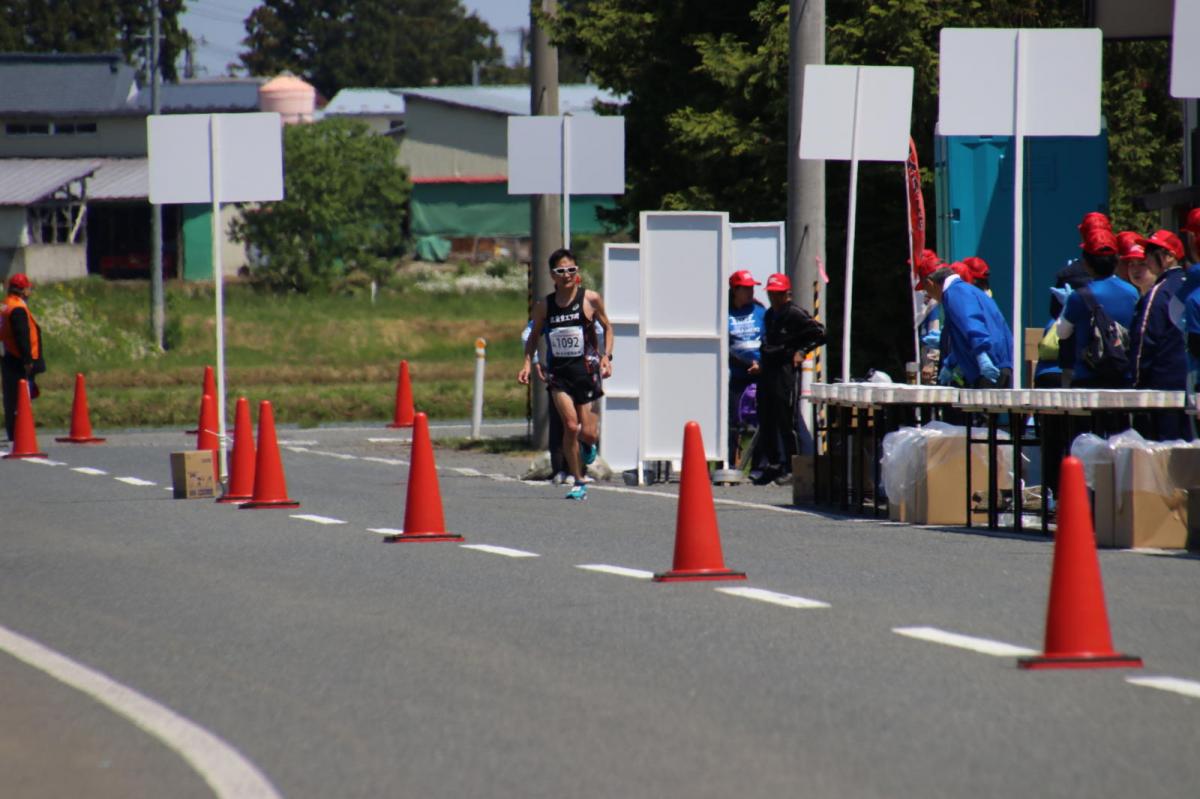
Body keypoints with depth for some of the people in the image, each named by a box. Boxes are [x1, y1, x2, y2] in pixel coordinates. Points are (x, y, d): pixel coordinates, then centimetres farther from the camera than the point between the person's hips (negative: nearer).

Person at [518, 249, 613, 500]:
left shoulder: (590, 299, -3)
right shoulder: (544, 306, 1)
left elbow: (607, 327, 9)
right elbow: (534, 336, 14)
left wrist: (606, 356, -3)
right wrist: (528, 363, 0)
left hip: (586, 368, -1)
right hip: (558, 371, 1)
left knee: (587, 432, -1)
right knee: (570, 426, -13)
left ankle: (589, 442, 39)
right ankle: (578, 483, 0)